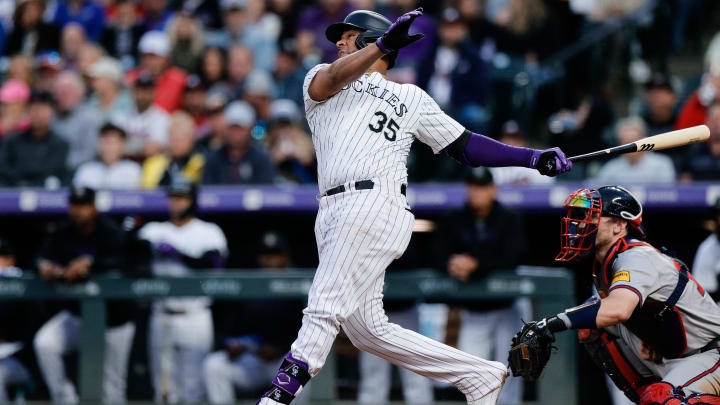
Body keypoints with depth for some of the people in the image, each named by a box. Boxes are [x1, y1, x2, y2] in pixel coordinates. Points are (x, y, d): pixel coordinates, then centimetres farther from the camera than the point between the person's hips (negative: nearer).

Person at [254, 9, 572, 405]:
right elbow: (335, 77, -2)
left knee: (324, 310, -18)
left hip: (374, 205, -4)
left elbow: (466, 146, 21)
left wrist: (533, 158, 11)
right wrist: (383, 44, -19)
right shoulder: (319, 80, 24)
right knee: (366, 328, 1)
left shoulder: (411, 98, 22)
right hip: (333, 215, 4)